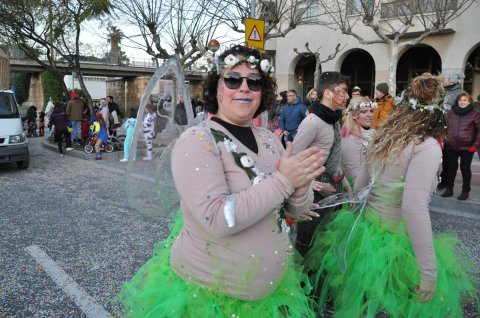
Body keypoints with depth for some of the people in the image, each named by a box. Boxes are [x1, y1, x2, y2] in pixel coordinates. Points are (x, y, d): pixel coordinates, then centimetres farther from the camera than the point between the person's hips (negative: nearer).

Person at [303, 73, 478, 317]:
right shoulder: (427, 146, -17)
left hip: (363, 230, 7)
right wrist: (429, 271, -24)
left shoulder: (383, 139, 5)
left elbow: (359, 188, 13)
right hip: (392, 243, -7)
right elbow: (414, 207, -28)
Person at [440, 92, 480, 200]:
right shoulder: (451, 113, 7)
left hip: (467, 148, -3)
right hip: (451, 147, 3)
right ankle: (449, 189, 21)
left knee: (465, 168, 5)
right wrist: (443, 140, 6)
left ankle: (465, 191, 16)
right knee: (451, 168, 10)